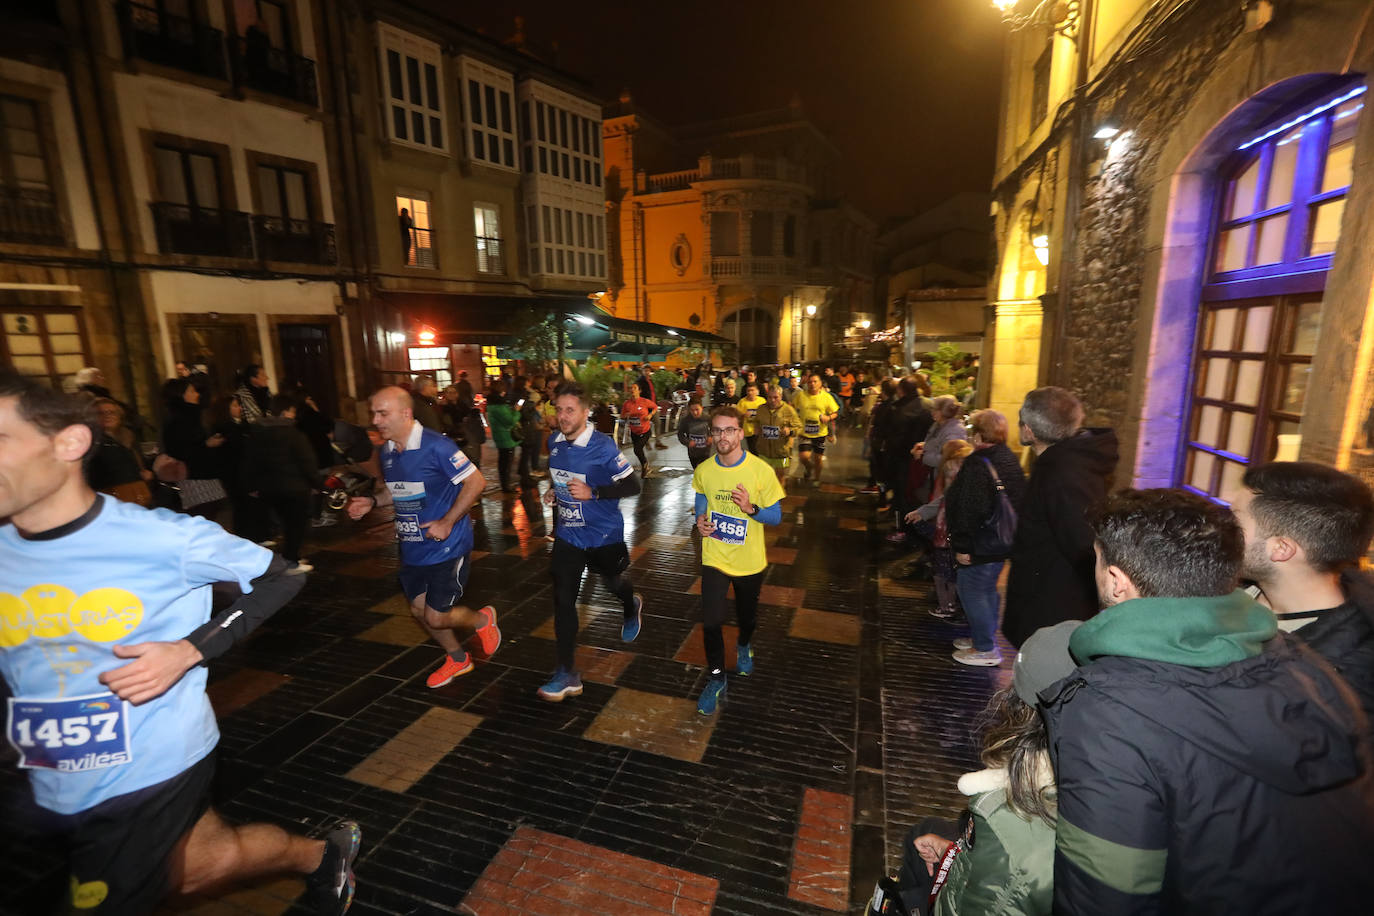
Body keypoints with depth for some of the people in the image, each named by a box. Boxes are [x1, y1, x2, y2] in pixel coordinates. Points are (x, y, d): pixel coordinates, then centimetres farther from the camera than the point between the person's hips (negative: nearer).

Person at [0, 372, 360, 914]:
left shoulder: (164, 538, -20)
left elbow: (279, 578, -9)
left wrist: (189, 650, -19)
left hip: (151, 774, -5)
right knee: (204, 866, 16)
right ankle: (323, 854, 42)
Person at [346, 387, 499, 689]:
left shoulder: (435, 446, -21)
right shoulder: (387, 452, 5)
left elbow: (475, 481, -20)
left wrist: (447, 522, -23)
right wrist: (371, 502, 3)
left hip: (446, 547, -8)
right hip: (412, 549, 8)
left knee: (436, 617, -4)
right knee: (420, 610, 17)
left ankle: (483, 620, 28)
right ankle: (457, 659, 40)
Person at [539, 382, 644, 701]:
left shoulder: (603, 447, -21)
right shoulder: (555, 443, -2)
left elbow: (632, 485, -20)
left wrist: (593, 492, -29)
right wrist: (552, 491, -1)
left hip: (604, 534, -4)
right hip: (567, 534, 4)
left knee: (613, 582, 22)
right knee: (563, 600, -2)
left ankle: (632, 607, 59)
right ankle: (567, 674, 8)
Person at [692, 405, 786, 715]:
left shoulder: (761, 471, -18)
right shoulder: (703, 470, -9)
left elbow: (776, 516, -10)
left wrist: (751, 508, -30)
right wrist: (700, 519, -10)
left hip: (749, 561, 0)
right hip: (714, 558, 1)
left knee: (747, 616, 21)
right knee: (711, 621, -6)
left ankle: (744, 647, 55)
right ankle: (716, 678, 19)